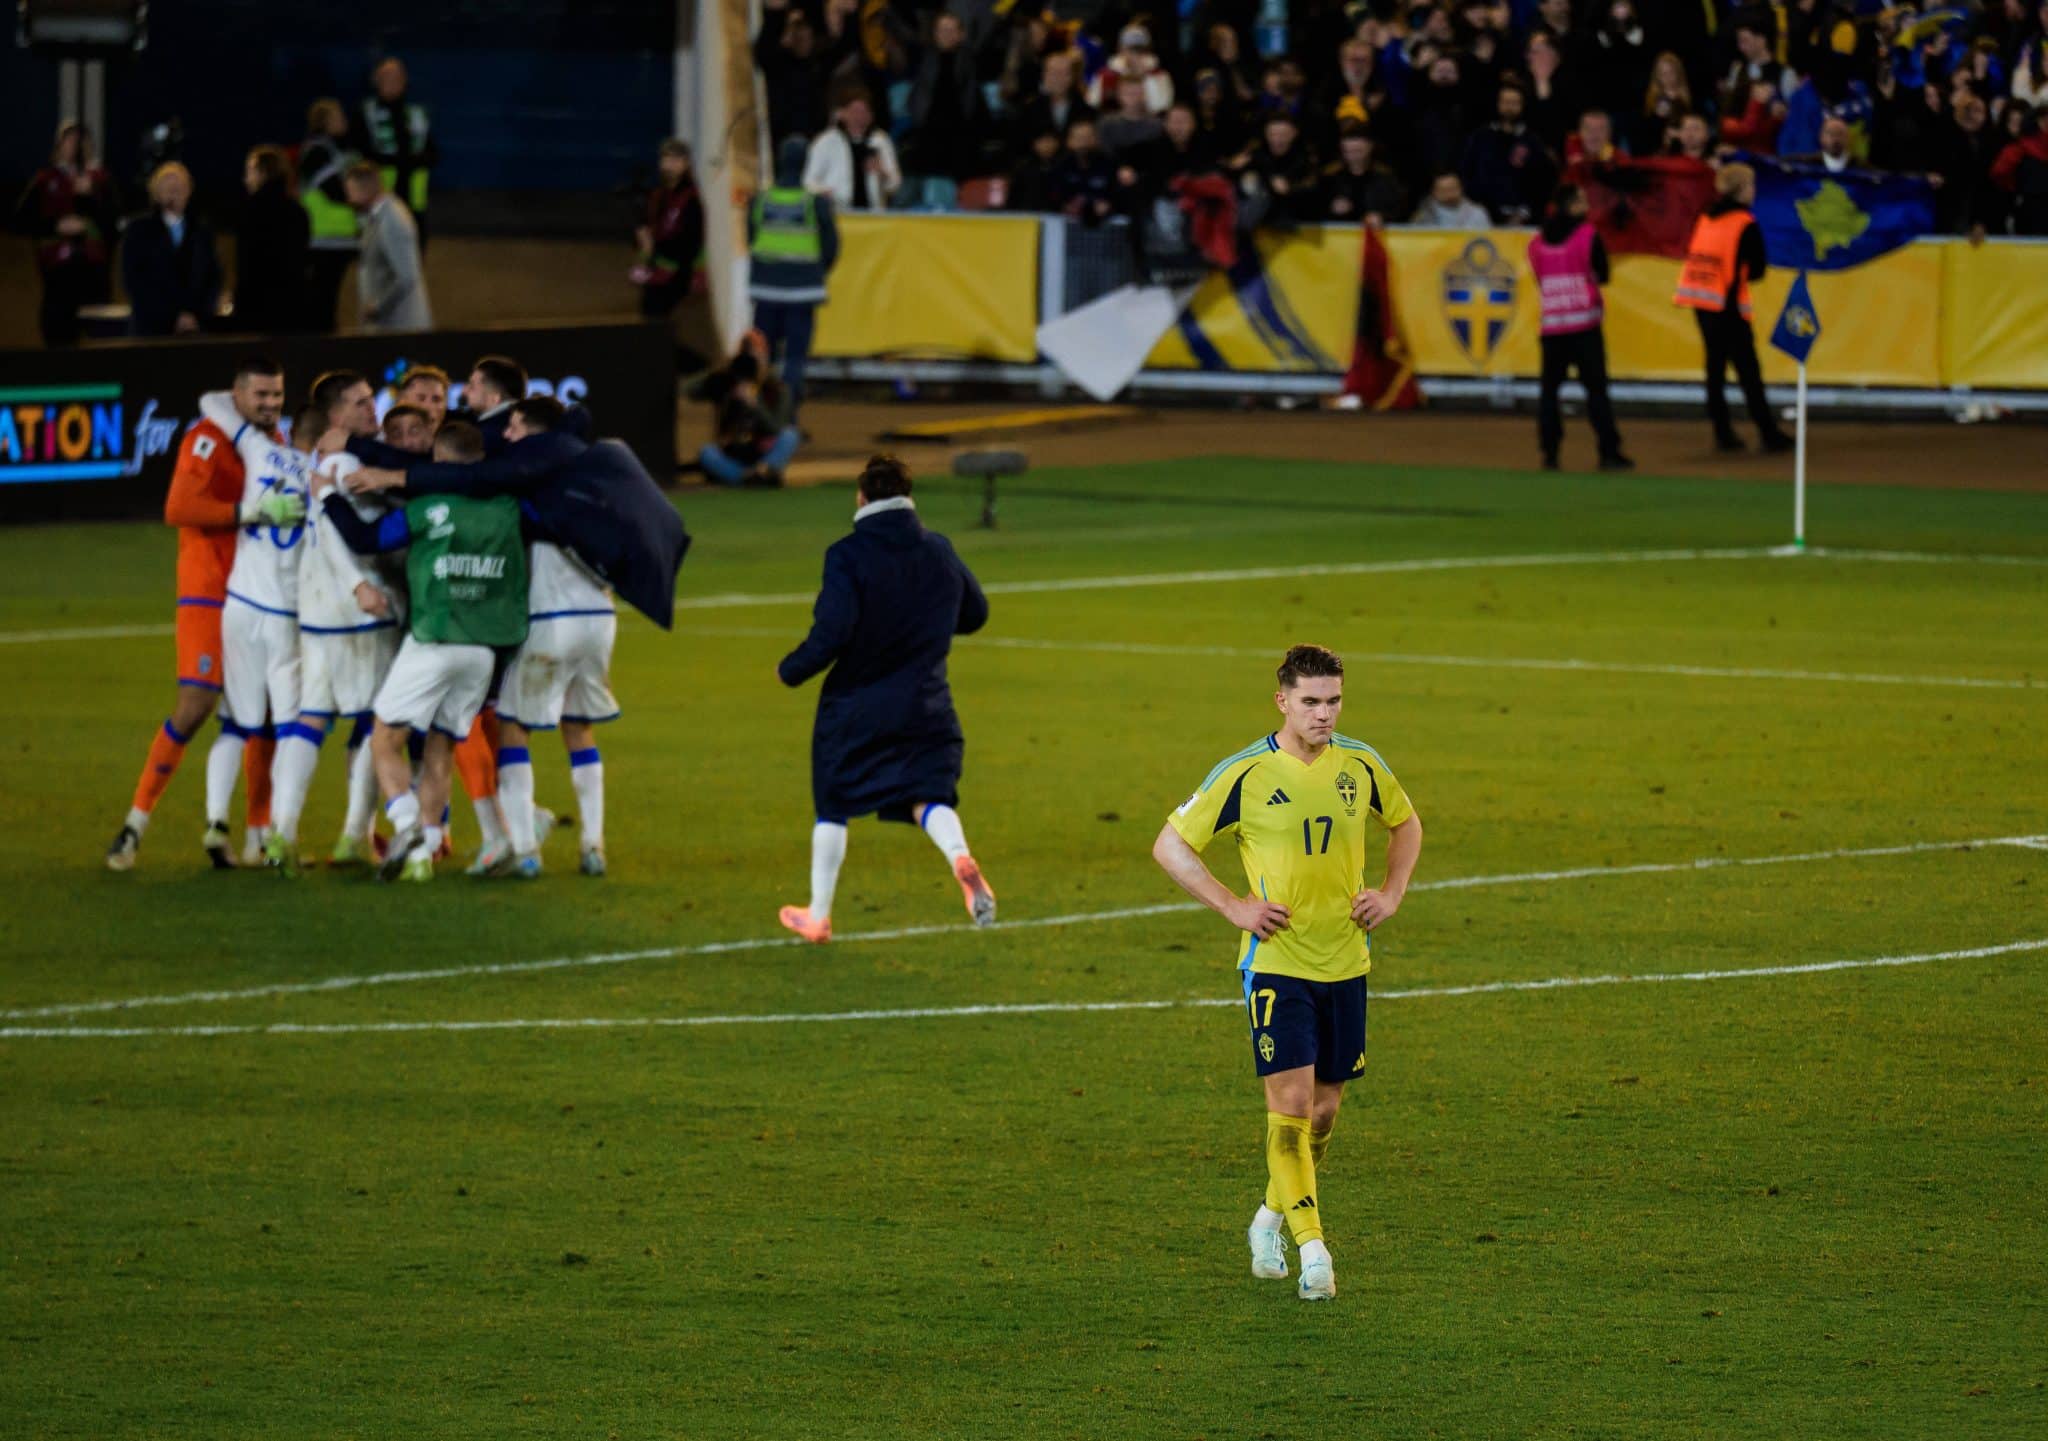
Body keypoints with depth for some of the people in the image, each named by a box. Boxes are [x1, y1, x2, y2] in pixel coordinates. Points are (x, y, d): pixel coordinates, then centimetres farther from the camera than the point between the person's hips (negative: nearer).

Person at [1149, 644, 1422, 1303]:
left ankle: (1272, 1218, 31)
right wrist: (1234, 907, -10)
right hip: (1277, 962, -4)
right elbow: (1170, 845, -2)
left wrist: (1391, 893, 6)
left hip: (1345, 963, 4)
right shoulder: (1246, 774, -10)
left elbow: (1405, 822, 22)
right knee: (1290, 1103, -13)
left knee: (1325, 1105, 10)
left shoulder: (1360, 766, 2)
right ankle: (1312, 1249, -12)